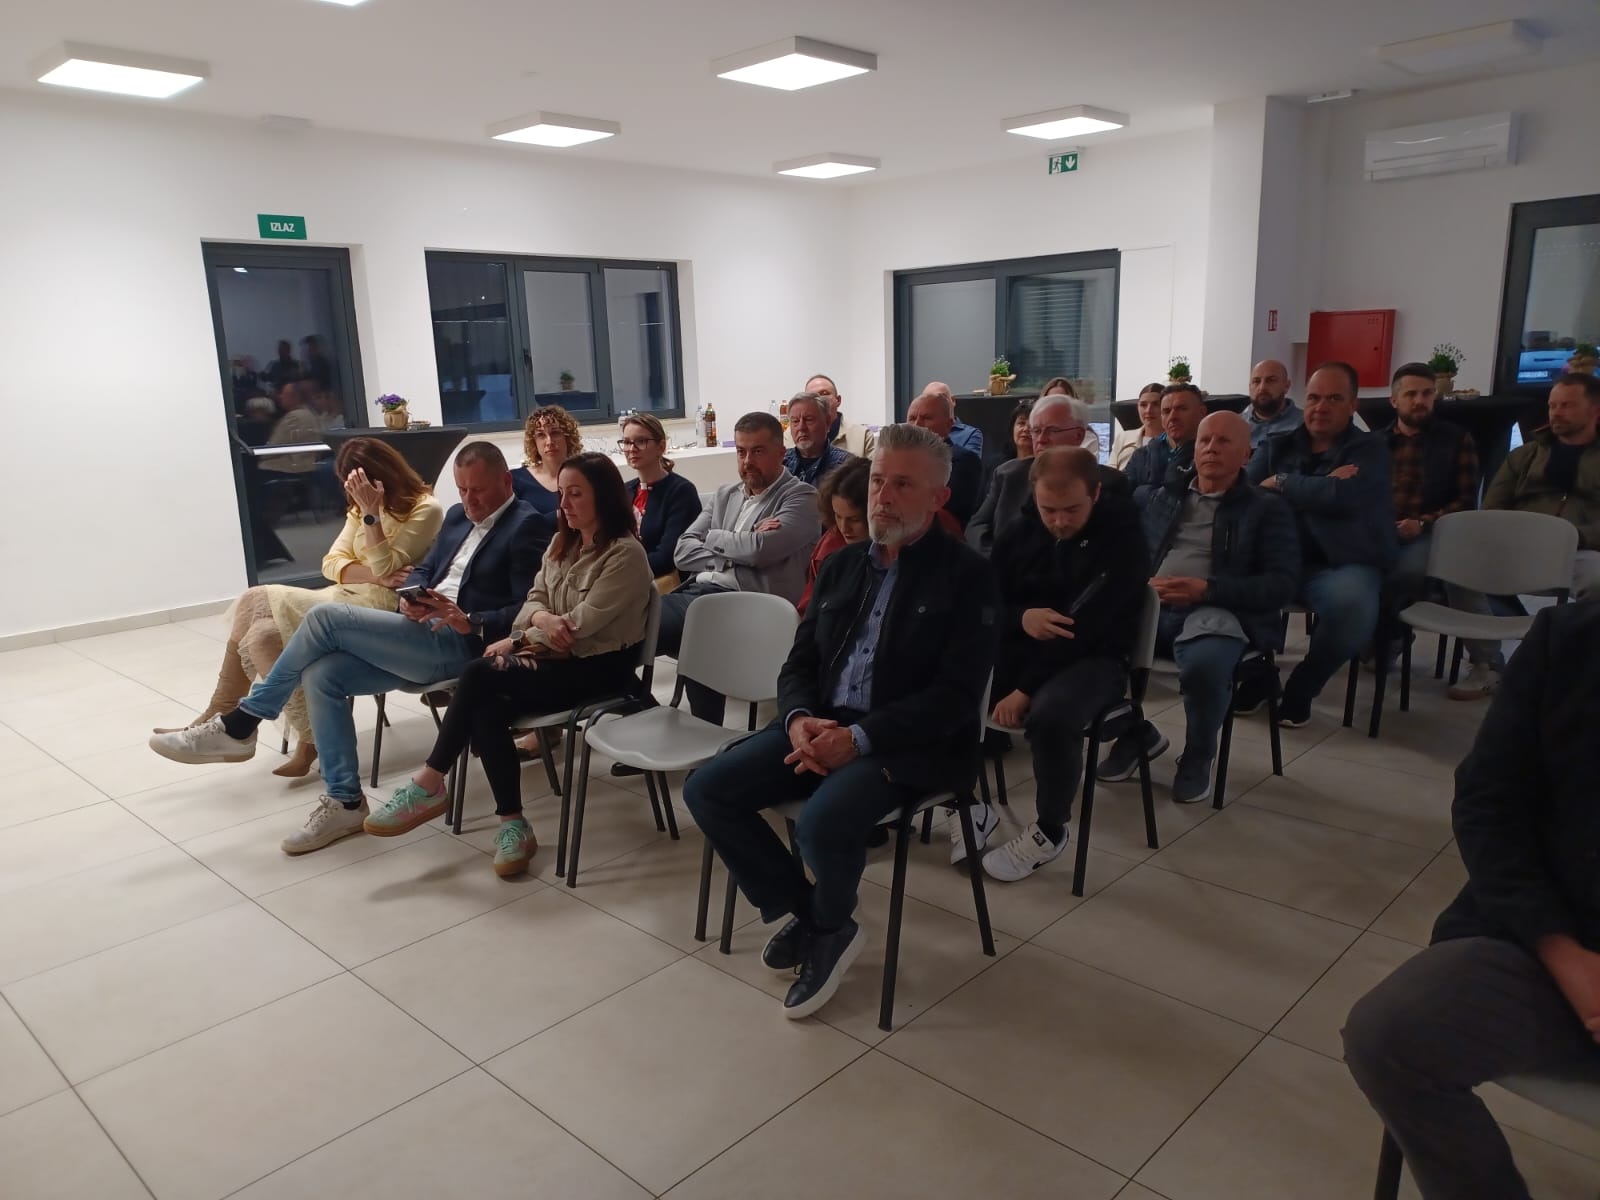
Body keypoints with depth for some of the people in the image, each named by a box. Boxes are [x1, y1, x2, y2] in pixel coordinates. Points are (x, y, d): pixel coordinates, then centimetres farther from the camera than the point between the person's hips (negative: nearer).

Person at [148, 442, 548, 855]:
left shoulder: (525, 527, -7)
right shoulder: (458, 515, 19)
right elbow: (422, 570, 21)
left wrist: (470, 621, -27)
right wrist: (411, 597, -2)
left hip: (459, 643, -9)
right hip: (422, 634, 9)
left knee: (325, 617, -18)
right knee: (320, 675, -12)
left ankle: (239, 726, -3)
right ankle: (344, 802, -2)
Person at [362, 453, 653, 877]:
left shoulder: (626, 554, -13)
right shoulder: (562, 543, 14)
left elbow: (579, 625, -18)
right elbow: (534, 600, 10)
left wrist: (516, 641, -10)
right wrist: (540, 618, -15)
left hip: (598, 668, -7)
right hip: (552, 656, 7)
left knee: (479, 673, -25)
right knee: (487, 710, -25)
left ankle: (429, 785, -13)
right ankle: (513, 825, -18)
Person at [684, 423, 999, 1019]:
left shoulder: (967, 575, -6)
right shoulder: (843, 564, 13)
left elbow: (957, 694, -14)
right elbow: (799, 662, 13)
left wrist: (860, 738, -22)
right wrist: (799, 719, -10)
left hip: (910, 744, -6)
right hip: (820, 726, 7)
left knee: (822, 822, -32)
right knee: (706, 790, -8)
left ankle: (829, 927, 4)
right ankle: (801, 913, 9)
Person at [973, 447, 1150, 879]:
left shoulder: (1123, 539, -12)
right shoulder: (1018, 532, 4)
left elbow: (1085, 628, -22)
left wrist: (1025, 689, -26)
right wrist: (1021, 618, -18)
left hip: (1093, 657, -5)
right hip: (1021, 646, 5)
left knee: (1049, 715, -36)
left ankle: (1050, 831, -9)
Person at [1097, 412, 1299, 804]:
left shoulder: (1267, 508, 11)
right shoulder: (1164, 496, 24)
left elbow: (1282, 583, -1)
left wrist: (1207, 590, -15)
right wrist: (1142, 584, -10)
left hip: (1220, 611, -4)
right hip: (1151, 605, 4)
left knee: (1204, 662, -39)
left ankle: (1198, 755, -5)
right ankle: (1136, 732, 3)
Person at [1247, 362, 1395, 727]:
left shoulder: (1369, 449, 4)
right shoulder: (1275, 446, 14)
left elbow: (1346, 496, -19)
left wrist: (1281, 484, -6)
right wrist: (1319, 490, -15)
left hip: (1340, 564, -3)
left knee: (1353, 603, -36)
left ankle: (1304, 685, -7)